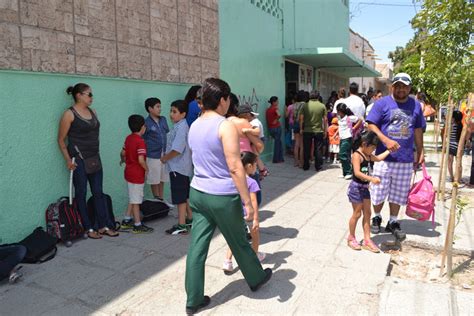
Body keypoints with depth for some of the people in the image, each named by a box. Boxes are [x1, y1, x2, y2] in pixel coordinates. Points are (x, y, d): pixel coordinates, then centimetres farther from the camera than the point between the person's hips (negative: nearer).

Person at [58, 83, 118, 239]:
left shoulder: (92, 112, 9)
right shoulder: (69, 114, -9)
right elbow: (61, 139, -6)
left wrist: (95, 152, 15)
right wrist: (68, 160, -12)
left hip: (95, 158, 6)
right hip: (79, 160, -6)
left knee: (98, 193, 9)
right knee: (81, 194, 6)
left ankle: (103, 226, 17)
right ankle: (88, 228, 16)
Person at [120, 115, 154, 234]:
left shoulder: (128, 138, 5)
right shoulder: (140, 141, -21)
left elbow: (123, 153, 15)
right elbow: (141, 160, -27)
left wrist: (123, 160, 35)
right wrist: (147, 169, -11)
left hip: (129, 172, 9)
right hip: (137, 174, -9)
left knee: (133, 199, 21)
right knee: (136, 200, 1)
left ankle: (126, 221, 30)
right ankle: (137, 226, 12)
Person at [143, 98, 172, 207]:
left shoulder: (163, 119, 5)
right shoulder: (146, 123, -12)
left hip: (164, 154, 6)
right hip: (153, 155, -6)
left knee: (162, 178, 17)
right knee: (154, 179, 7)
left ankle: (161, 199, 32)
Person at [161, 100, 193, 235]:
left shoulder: (181, 128, -19)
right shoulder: (180, 126, 12)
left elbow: (177, 149, -25)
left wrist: (165, 158, -12)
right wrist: (167, 157, 10)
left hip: (178, 167, -10)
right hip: (183, 166, 10)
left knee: (180, 197, -4)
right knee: (185, 195, 19)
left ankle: (182, 225, 3)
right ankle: (190, 219, 31)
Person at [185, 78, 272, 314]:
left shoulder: (194, 126, 8)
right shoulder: (226, 126, -17)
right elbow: (235, 168, -20)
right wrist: (247, 201, -15)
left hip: (197, 193, 7)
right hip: (223, 197, -6)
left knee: (197, 247, 10)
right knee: (239, 243, 15)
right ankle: (256, 279, 40)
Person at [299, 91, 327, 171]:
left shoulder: (305, 106, -3)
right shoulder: (322, 106, -2)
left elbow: (301, 118, -6)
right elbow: (325, 119, -1)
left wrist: (301, 128, 4)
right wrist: (325, 130, 6)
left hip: (307, 131, 0)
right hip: (319, 131, 0)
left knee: (306, 149, 9)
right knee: (318, 149, 8)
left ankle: (306, 166, 16)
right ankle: (318, 166, 13)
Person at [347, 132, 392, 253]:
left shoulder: (368, 155, 10)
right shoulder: (357, 155, -19)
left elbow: (378, 158, 31)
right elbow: (357, 173, -30)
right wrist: (372, 179, -38)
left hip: (365, 188, 9)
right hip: (356, 187, -9)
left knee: (367, 214, 9)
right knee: (357, 214, 1)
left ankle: (367, 240, 16)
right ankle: (351, 238, 18)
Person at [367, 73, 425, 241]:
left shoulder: (416, 105, 8)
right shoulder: (382, 103, -3)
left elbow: (418, 131, 16)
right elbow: (371, 126, -8)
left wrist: (420, 152, 16)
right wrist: (386, 140, -21)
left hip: (406, 159, 3)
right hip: (384, 158, -2)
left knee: (398, 194, 11)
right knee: (379, 192, 7)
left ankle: (393, 222, 28)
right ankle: (377, 218, 30)